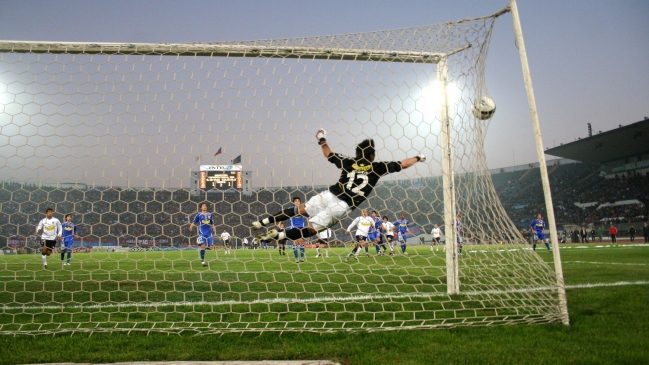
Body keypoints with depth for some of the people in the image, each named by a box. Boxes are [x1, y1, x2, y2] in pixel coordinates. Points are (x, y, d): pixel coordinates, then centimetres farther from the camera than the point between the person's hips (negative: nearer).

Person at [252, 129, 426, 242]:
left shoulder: (349, 162, 12)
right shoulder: (377, 167, 4)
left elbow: (329, 155, 24)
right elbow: (402, 165, 12)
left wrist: (322, 140, 40)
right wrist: (418, 158, 27)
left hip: (330, 195, 3)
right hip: (342, 205, -3)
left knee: (301, 209, 20)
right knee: (311, 229, -4)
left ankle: (265, 221, 11)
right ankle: (278, 235, -21)